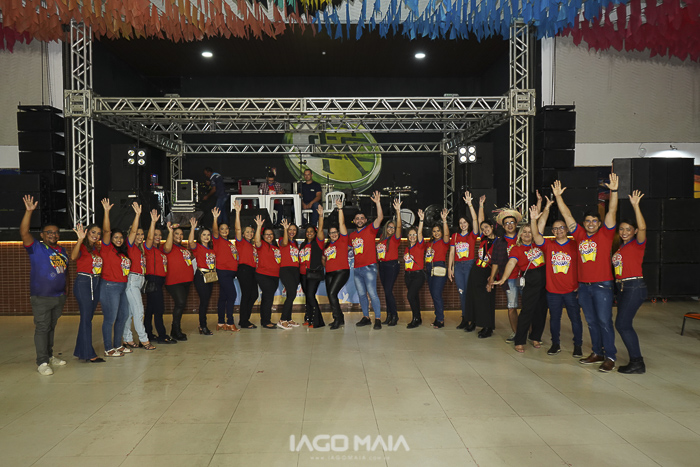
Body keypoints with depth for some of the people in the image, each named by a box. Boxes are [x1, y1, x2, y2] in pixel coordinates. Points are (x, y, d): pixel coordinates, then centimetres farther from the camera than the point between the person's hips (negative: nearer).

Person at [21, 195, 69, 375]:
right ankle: (42, 362, 0)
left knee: (51, 327, 15)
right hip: (41, 298, -5)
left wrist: (66, 290, 17)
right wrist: (29, 211, -29)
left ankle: (49, 355, 26)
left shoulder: (62, 251, 13)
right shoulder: (36, 248, -4)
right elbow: (24, 232, -19)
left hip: (59, 297, 5)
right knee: (42, 328, -4)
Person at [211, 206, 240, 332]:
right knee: (232, 295, -11)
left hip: (231, 272, 8)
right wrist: (215, 219, -36)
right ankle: (230, 323, -5)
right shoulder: (217, 240, -2)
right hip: (223, 271, -8)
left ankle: (221, 323, 16)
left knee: (223, 297, 11)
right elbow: (214, 231, -21)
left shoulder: (230, 242, 18)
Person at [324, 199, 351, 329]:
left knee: (332, 293, -18)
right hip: (329, 273, 7)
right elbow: (324, 258, 32)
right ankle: (339, 319, 21)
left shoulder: (342, 239, 1)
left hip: (342, 271, -7)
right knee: (330, 295, 8)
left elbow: (342, 223, -8)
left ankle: (338, 319, -9)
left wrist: (340, 208, -13)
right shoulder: (327, 245, 17)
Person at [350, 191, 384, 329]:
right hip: (357, 268, 6)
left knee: (372, 293, -10)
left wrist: (377, 203, -24)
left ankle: (378, 319, -7)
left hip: (369, 267, -6)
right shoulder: (352, 235, 15)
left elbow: (380, 218, -14)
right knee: (361, 294, 10)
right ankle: (366, 317, 19)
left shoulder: (370, 229, 0)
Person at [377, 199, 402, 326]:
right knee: (386, 291, 9)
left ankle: (394, 315, 0)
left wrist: (398, 212, -28)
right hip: (382, 265, 6)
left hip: (392, 265, -6)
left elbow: (399, 226, -18)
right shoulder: (382, 238, 12)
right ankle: (389, 315, 16)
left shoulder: (395, 238, -4)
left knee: (388, 291, -11)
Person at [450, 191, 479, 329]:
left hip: (469, 265, -3)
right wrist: (449, 268, 5)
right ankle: (465, 319, 12)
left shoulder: (472, 235, 0)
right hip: (458, 266, 3)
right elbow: (451, 253, 10)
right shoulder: (455, 236, 10)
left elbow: (475, 219, -13)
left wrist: (470, 204, -18)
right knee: (462, 293, 5)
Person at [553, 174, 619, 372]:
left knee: (604, 321, -4)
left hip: (602, 285, -4)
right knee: (591, 321, 12)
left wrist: (613, 191, -19)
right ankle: (597, 353, 22)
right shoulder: (580, 235, 9)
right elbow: (567, 215, 10)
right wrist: (558, 196, 7)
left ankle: (610, 357, 3)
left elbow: (612, 212, -10)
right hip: (583, 285, 5)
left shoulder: (605, 234, 0)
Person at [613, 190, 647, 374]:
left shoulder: (638, 243, -5)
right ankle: (636, 361, 21)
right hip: (622, 288, 8)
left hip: (635, 287, -8)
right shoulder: (620, 246, 15)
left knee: (622, 324, -10)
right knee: (624, 325, 11)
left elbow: (642, 227, -24)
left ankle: (637, 363, -1)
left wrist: (635, 205, -29)